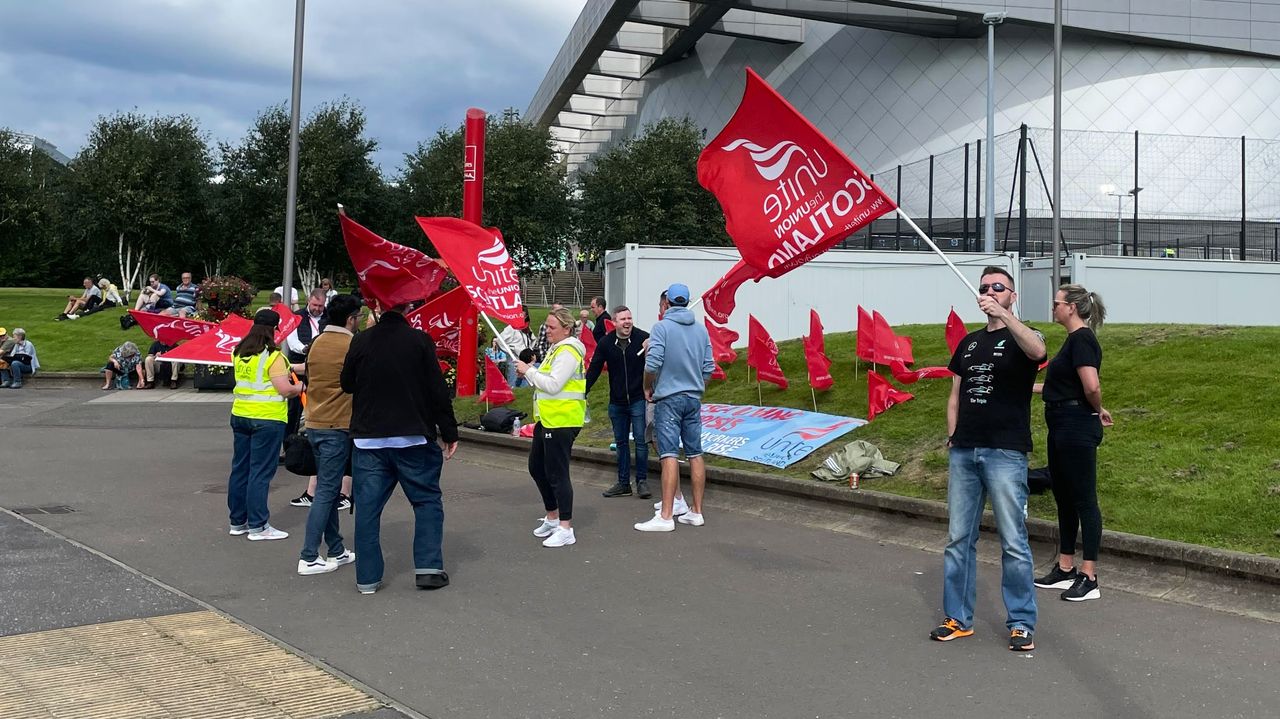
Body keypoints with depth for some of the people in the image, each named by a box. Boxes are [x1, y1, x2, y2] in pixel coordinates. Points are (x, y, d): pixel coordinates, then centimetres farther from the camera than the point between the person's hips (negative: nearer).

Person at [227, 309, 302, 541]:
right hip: (267, 418, -7)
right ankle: (258, 526, 2)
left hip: (240, 415, 7)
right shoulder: (273, 357, -13)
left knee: (239, 468, 13)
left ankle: (237, 521, 21)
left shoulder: (238, 353, 7)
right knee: (260, 472, -2)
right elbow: (285, 390, -17)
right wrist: (301, 387, 1)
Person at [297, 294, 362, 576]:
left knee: (328, 489, 14)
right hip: (338, 427, -8)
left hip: (315, 424, 8)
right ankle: (309, 558, -3)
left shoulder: (317, 343, 8)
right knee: (326, 492, -4)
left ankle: (337, 551, 22)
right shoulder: (354, 345, -13)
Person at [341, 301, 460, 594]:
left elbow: (347, 384, 10)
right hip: (414, 438, -2)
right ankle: (428, 567, 6)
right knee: (427, 500, 11)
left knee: (368, 506, 7)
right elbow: (438, 391, -7)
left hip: (368, 438, 2)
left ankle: (367, 577, 9)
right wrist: (449, 432, 1)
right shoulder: (420, 341, -8)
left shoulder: (361, 341, -2)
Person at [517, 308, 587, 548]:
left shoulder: (567, 352, -15)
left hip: (562, 421, -11)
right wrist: (529, 373, 3)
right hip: (547, 419, 11)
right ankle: (552, 518, 31)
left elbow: (553, 385, -23)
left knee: (556, 474, -7)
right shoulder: (556, 349, 17)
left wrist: (529, 371, -14)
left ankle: (566, 529, -1)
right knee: (536, 467, 18)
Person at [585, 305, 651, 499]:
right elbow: (593, 370, 5)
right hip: (616, 402, 4)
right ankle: (623, 484, 20)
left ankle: (642, 481, 11)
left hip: (638, 400, -4)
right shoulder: (606, 343, 0)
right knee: (621, 442, 11)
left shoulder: (644, 338, -11)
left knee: (640, 440, -2)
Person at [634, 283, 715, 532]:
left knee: (669, 455, -9)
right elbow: (709, 367, 8)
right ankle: (696, 512, 16)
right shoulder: (701, 329, 7)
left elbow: (652, 364, -16)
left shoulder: (662, 327, -9)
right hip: (694, 399, 6)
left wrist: (648, 387, 2)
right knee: (695, 454, 10)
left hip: (668, 398, -6)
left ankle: (666, 516, -11)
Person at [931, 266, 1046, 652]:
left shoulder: (1021, 337, 0)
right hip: (964, 453, 6)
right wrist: (952, 439, 10)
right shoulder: (969, 343, 17)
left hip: (1005, 454, -5)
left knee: (1014, 542, -2)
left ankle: (1021, 623, 8)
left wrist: (1003, 315, -34)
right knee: (958, 539, 8)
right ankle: (958, 619, 18)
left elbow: (1037, 351, -26)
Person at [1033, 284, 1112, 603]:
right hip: (1062, 428, 11)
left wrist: (1097, 410, -8)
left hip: (1077, 428, -10)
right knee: (1064, 498, 15)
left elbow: (1092, 386, -25)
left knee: (1084, 499, -4)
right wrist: (1029, 386, 23)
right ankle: (1065, 569, 25)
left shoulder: (1082, 339, -16)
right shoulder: (1074, 339, 15)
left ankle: (1089, 578, 3)